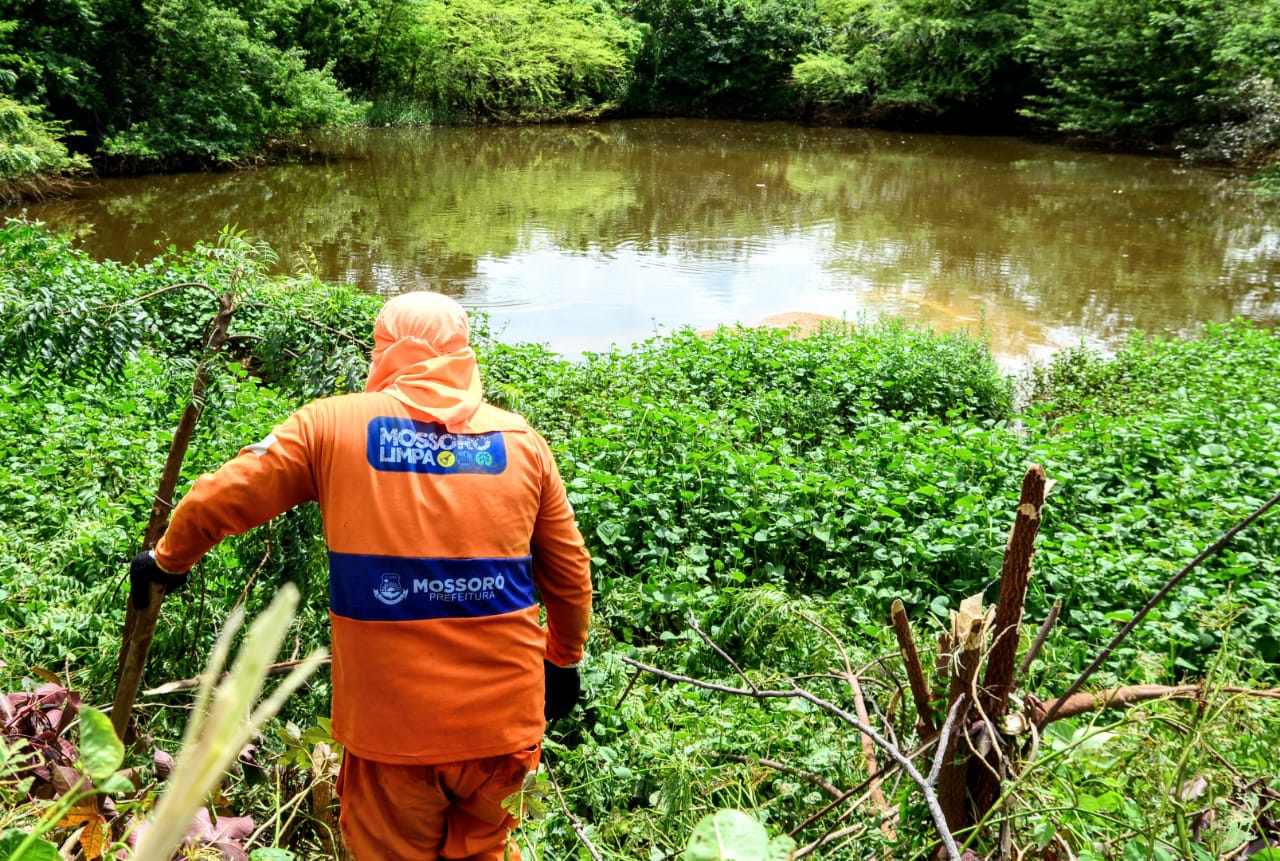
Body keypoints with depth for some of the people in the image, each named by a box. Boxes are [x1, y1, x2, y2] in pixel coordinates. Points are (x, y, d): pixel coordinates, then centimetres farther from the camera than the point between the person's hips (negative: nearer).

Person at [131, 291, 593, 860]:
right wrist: (563, 662, 24)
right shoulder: (522, 440, 3)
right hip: (502, 715, 2)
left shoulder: (332, 425, -1)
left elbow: (219, 500, 5)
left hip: (391, 722, -1)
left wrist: (168, 560, 25)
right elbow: (570, 573, 8)